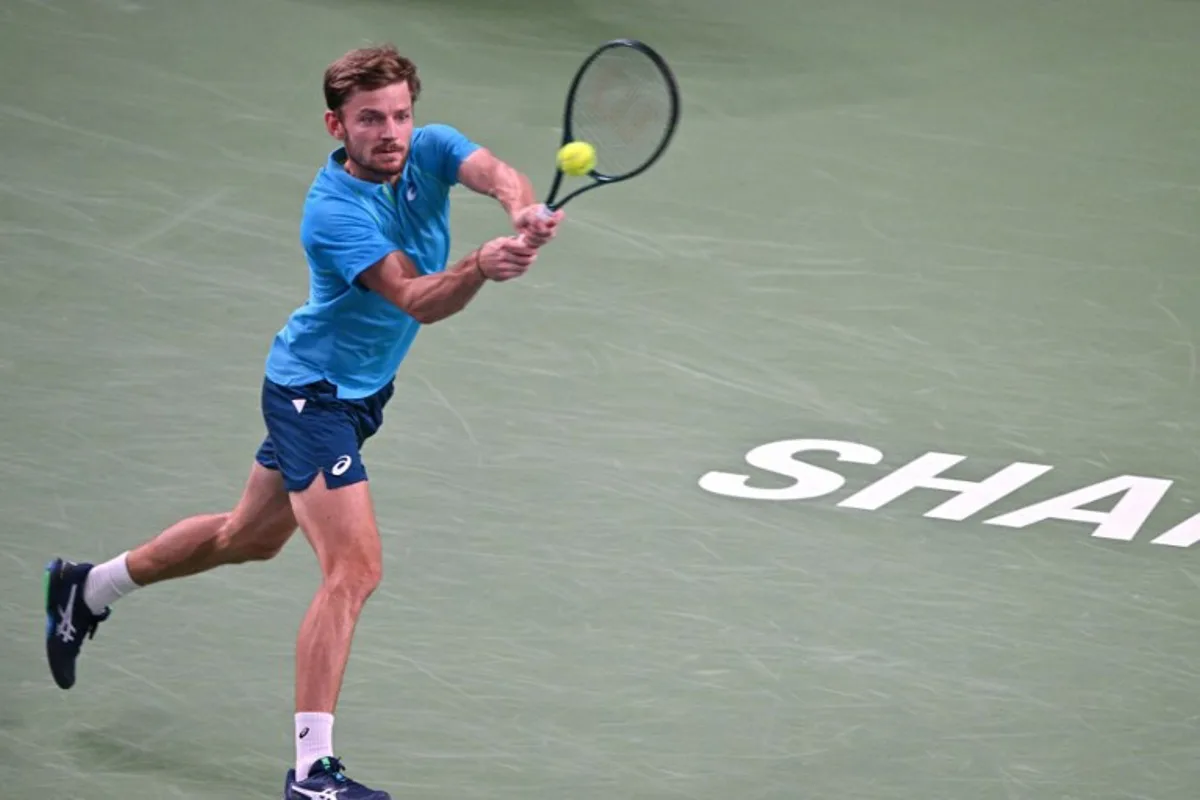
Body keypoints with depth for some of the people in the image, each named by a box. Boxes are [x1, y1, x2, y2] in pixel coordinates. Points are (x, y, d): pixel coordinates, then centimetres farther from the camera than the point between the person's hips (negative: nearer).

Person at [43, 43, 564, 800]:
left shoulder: (431, 150, -10)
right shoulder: (333, 212, -29)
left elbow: (499, 176, -30)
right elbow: (417, 301, -38)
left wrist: (526, 215, -54)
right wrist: (480, 266, -58)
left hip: (358, 391, 9)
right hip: (313, 394, -8)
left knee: (248, 536, 25)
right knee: (355, 568, -19)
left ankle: (87, 588, 45)